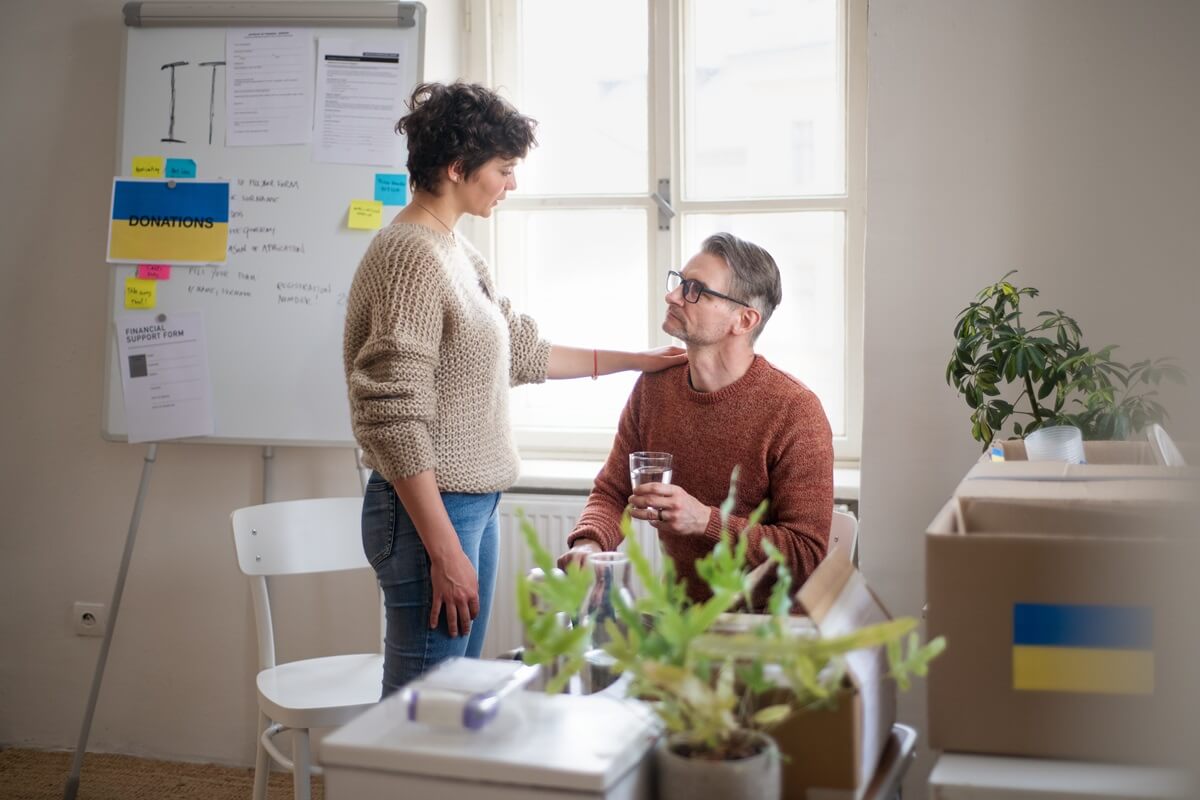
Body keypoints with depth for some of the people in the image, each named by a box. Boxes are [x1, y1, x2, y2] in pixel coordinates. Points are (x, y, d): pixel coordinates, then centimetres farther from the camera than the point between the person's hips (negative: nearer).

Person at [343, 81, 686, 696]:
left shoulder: (457, 253, 13)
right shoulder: (412, 255, -17)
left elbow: (523, 352, 23)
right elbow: (394, 420, -22)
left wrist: (635, 360, 26)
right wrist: (444, 551, -21)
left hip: (475, 504, 10)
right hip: (431, 509, -10)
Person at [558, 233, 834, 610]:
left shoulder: (795, 412, -15)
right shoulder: (652, 387, 4)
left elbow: (808, 554, -15)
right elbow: (611, 493, 11)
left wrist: (706, 520, -24)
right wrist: (588, 544, -12)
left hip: (761, 618, -6)